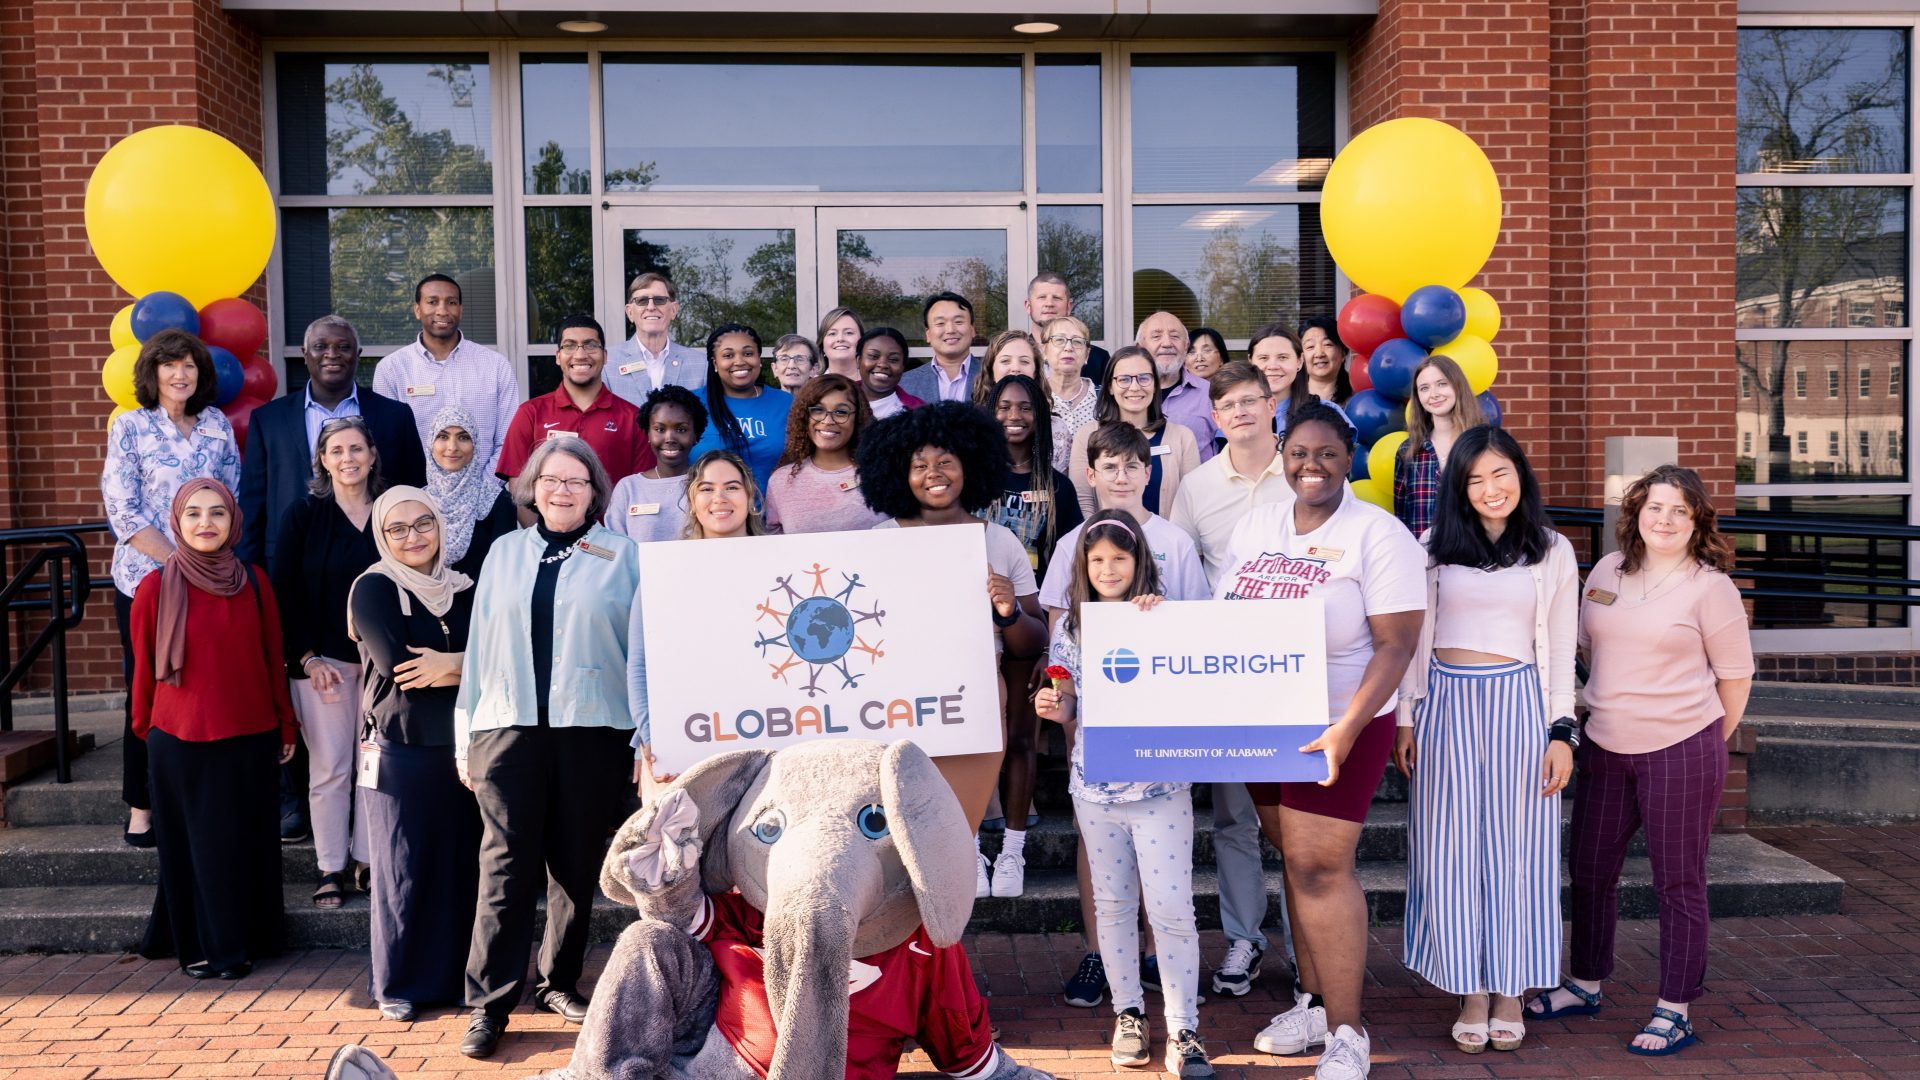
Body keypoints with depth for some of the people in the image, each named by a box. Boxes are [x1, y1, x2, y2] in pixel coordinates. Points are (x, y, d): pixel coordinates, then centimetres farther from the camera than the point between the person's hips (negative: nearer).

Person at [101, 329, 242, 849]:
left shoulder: (217, 425, 8)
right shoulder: (130, 427, -1)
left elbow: (234, 495, 9)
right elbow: (123, 511, -7)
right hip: (147, 578, -2)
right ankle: (141, 806, 17)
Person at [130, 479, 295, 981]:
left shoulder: (254, 582, 0)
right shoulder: (155, 588, -6)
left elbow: (273, 659, 6)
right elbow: (144, 668, 3)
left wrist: (286, 726, 9)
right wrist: (144, 728, 9)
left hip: (251, 739, 2)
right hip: (181, 742, -2)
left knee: (248, 845, 9)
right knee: (193, 846, 8)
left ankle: (243, 942, 24)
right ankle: (199, 946, 23)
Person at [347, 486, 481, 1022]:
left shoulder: (465, 589, 11)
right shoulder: (373, 589, -2)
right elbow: (395, 663, -14)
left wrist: (450, 665, -14)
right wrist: (466, 667, -8)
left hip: (461, 747, 4)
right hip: (400, 751, -4)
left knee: (463, 865, 5)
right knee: (401, 868, 3)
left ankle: (455, 975, 18)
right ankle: (396, 984, 16)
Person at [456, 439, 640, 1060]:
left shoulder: (621, 554, 5)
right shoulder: (505, 552, 13)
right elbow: (480, 644, 13)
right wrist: (466, 737, 11)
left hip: (591, 728, -1)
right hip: (510, 726, 1)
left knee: (577, 866, 7)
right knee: (506, 865, -2)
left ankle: (558, 983, 24)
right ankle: (488, 1004, 4)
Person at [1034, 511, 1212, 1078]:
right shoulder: (1070, 625, 3)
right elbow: (1072, 705, 10)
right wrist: (1052, 707, -12)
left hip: (1160, 785, -2)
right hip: (1095, 786, 3)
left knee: (1171, 908, -2)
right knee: (1113, 904, 13)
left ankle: (1183, 1031, 9)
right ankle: (1128, 1014, 28)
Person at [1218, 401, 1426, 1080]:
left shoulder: (1377, 535, -11)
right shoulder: (1257, 526, 8)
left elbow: (1395, 646, -15)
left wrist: (1346, 731, -23)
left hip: (1339, 724, -6)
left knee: (1320, 866, -7)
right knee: (1295, 858, 13)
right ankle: (1314, 1000, 27)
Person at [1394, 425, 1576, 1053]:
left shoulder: (1552, 552, 6)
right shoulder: (1434, 547, 7)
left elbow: (1561, 651, 6)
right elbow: (1412, 639, 8)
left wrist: (1562, 732, 0)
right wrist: (1405, 718, 3)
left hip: (1518, 703, -1)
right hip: (1444, 702, 1)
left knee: (1514, 848, 4)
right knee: (1451, 850, 2)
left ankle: (1510, 991, 17)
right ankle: (1471, 992, 14)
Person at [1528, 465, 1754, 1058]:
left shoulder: (1710, 586, -6)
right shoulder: (1607, 571, 6)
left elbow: (1736, 675, 0)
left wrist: (1708, 741, 7)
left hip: (1680, 751, -5)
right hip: (1605, 747, 5)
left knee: (1678, 882, 3)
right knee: (1589, 870, 14)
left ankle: (1674, 1012, 14)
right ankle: (1584, 985, 31)